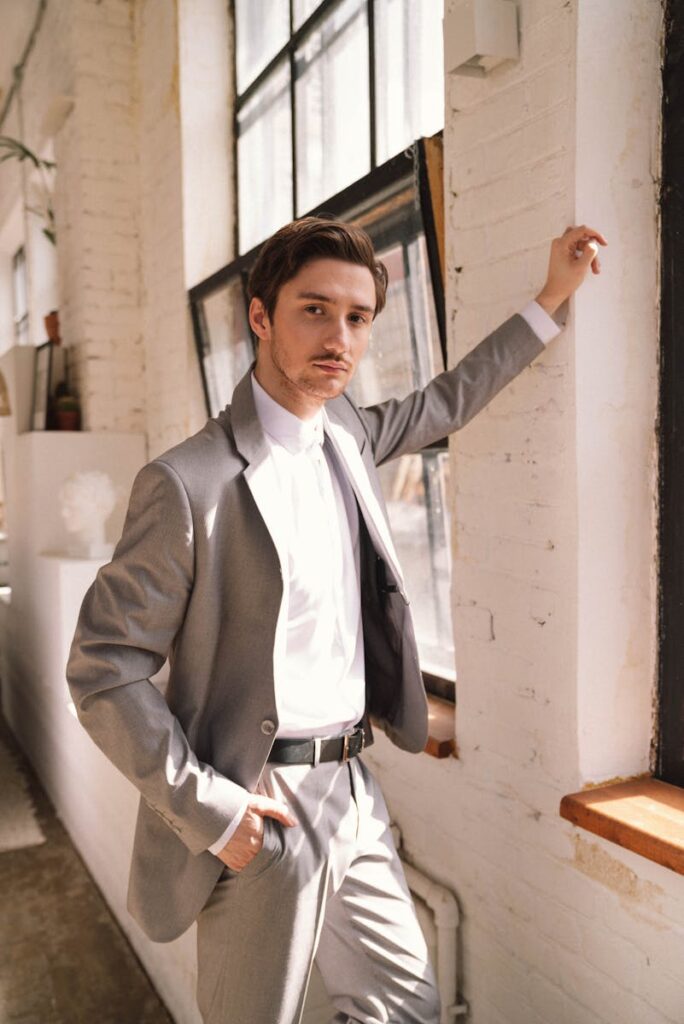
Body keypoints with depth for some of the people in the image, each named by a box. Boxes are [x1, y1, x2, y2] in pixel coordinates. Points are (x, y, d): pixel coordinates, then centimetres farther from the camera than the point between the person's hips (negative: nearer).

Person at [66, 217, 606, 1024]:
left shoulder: (345, 435, 3)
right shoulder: (189, 482, -18)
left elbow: (443, 402, 21)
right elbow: (102, 671, -14)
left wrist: (551, 297, 21)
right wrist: (208, 808, -16)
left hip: (354, 793, 7)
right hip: (260, 814, -6)